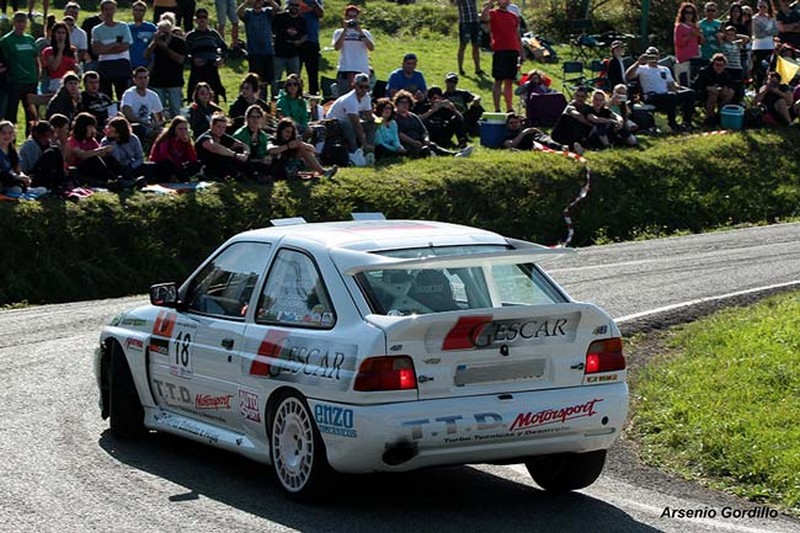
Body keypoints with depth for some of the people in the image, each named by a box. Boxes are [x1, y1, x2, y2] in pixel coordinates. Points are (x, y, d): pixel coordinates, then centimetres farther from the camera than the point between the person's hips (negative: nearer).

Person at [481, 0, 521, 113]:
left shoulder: (514, 17, 17)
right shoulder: (493, 13, 1)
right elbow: (484, 17, -23)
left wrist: (521, 54, 16)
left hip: (513, 52, 5)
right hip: (499, 51, -5)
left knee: (510, 81, 8)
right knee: (499, 81, -5)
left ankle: (509, 109, 12)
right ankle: (497, 109, -4)